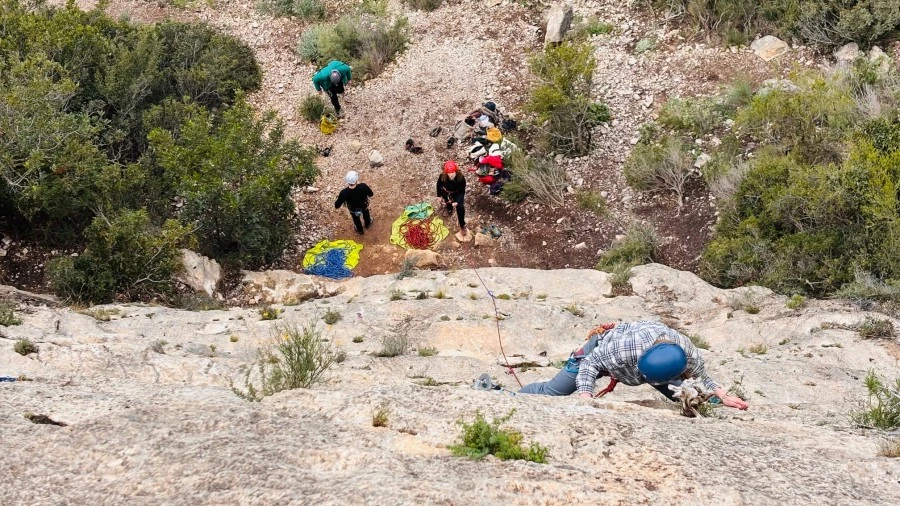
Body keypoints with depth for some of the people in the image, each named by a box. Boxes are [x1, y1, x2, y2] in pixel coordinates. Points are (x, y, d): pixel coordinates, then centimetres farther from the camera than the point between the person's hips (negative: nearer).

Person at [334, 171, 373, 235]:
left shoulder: (344, 193, -41)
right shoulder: (363, 186, -40)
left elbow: (337, 206, -26)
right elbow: (371, 194, -17)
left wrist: (338, 197, -4)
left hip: (353, 210, 0)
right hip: (364, 206, 1)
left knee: (356, 219, 34)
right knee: (366, 215, 37)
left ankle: (360, 230, 62)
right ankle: (368, 224, 68)